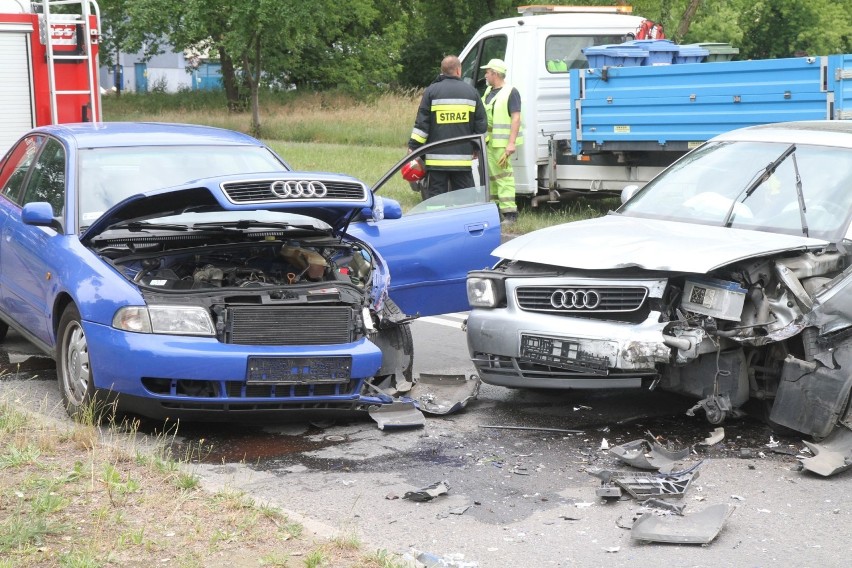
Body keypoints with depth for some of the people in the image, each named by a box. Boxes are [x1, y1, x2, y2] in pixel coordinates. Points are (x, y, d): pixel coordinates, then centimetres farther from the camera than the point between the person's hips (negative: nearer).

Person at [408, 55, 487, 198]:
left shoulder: (431, 91, -1)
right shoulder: (471, 91, 6)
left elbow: (421, 123, -5)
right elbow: (481, 124, 8)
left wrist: (413, 147, 0)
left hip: (437, 158, -1)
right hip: (463, 158, 2)